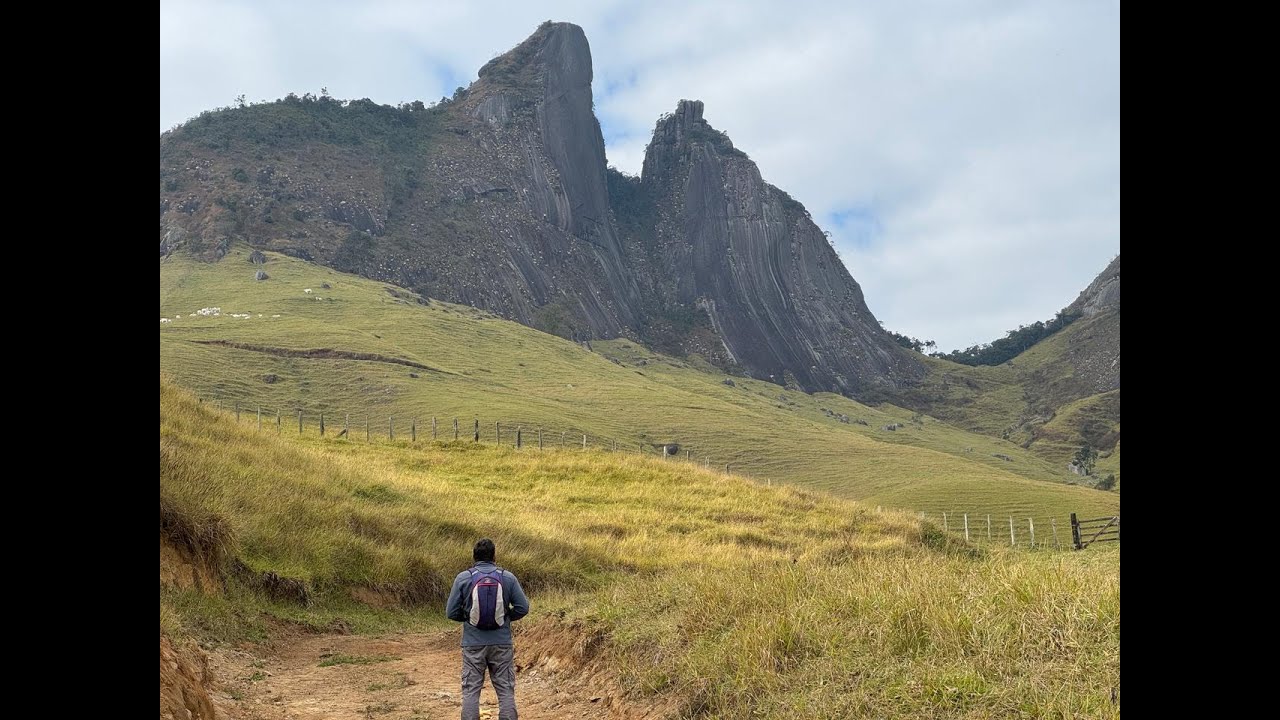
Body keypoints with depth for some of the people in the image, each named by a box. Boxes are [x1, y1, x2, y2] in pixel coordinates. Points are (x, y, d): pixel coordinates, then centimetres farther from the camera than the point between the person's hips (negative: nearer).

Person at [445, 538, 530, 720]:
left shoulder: (463, 578, -5)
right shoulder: (508, 577, -3)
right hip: (502, 643, 1)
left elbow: (451, 612, -2)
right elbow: (523, 607, -2)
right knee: (506, 691, 7)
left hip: (473, 644, 0)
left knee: (470, 691, 7)